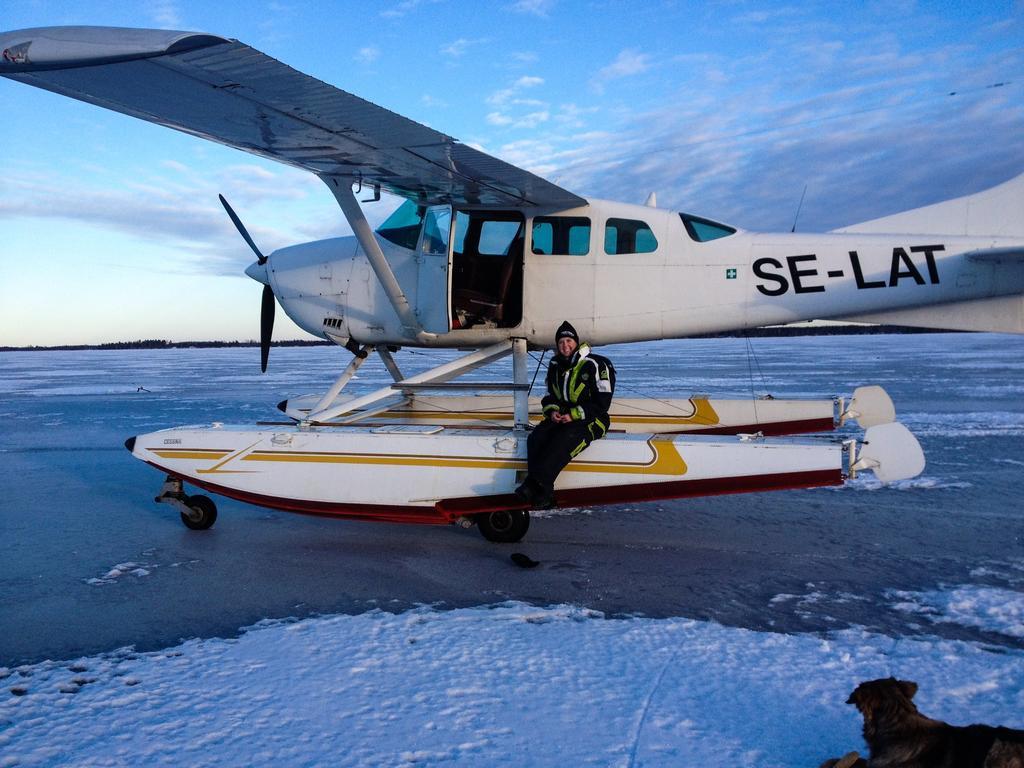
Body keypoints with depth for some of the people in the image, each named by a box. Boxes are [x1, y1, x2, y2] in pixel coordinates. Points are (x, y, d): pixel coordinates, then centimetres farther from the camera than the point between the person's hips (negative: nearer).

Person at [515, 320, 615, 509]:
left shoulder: (595, 365, -7)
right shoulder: (555, 366, 14)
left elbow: (602, 403, -10)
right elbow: (550, 396, 22)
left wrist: (574, 415, -17)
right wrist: (552, 411, -2)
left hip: (590, 420, -6)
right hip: (561, 417, 6)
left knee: (563, 440, -35)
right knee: (536, 437, -23)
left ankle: (535, 484, -43)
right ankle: (543, 493, -34)